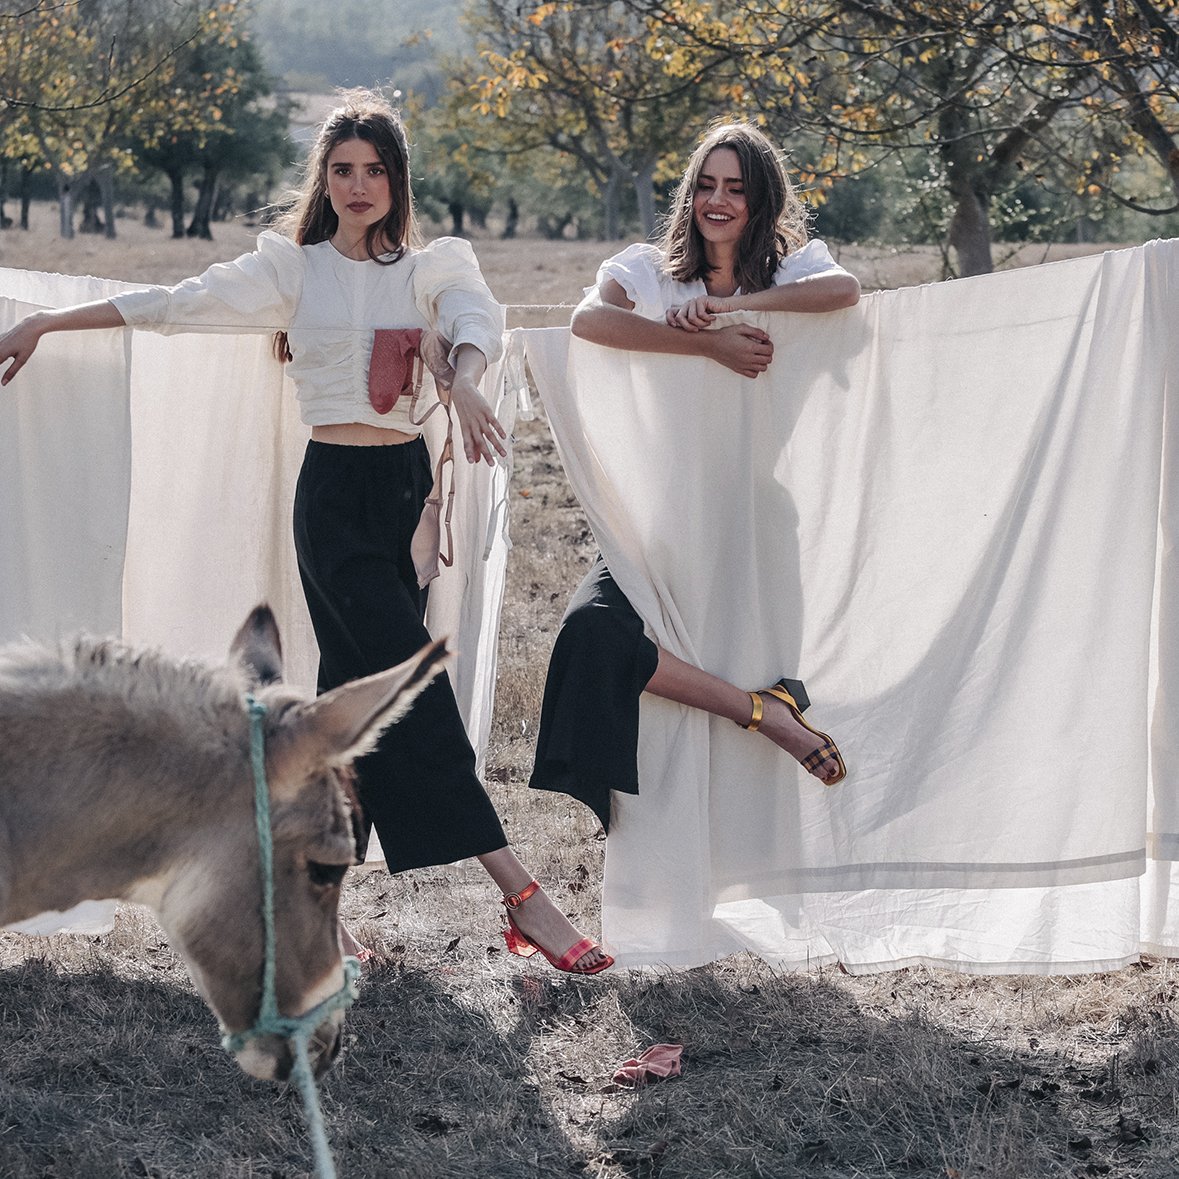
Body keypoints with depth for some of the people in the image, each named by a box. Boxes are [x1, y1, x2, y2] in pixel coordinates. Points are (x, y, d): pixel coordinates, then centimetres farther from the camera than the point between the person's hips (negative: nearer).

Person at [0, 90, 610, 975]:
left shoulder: (431, 267, 8)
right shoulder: (293, 268, 5)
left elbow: (476, 318, -13)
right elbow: (170, 305, 4)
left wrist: (466, 385, -35)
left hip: (408, 485, 3)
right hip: (335, 493, -3)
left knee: (355, 689, 6)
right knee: (417, 694, -12)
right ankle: (523, 898, -17)